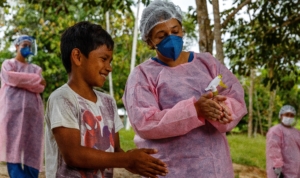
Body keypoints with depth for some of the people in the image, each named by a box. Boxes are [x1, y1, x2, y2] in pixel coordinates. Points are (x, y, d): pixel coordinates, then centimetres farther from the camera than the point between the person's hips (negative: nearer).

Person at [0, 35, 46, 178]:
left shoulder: (36, 68, 24)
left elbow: (40, 87, 6)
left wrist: (20, 80, -5)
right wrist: (35, 79, -2)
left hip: (32, 113, 3)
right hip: (13, 111, -3)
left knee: (31, 155, -6)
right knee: (13, 152, -14)